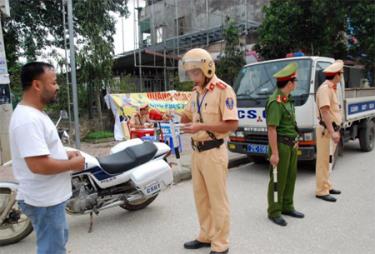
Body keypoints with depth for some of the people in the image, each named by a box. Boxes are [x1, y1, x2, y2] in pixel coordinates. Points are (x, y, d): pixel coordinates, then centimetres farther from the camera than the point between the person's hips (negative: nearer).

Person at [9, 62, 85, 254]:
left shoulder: (34, 113, 9)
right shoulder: (28, 119, -26)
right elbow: (38, 165, -32)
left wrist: (64, 154, 6)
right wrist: (72, 164, -19)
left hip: (50, 196, 10)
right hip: (44, 200, -10)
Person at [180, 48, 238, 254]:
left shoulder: (223, 90, -14)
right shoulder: (196, 91, 12)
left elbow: (232, 124, -19)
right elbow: (187, 117, 21)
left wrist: (201, 126, -26)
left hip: (213, 152, -8)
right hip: (196, 151, 8)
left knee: (217, 200, 3)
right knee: (201, 197, 17)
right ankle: (206, 236, 33)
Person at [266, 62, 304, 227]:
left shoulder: (287, 98, 10)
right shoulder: (276, 102, -20)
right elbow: (271, 129, -23)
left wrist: (294, 140, 21)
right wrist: (274, 153, -23)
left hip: (291, 144, 9)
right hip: (281, 145, -9)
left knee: (291, 176, 16)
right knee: (278, 179, 0)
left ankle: (287, 207, 29)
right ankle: (274, 212, 12)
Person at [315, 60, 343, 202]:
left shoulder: (331, 88, 16)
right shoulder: (325, 88, -15)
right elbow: (324, 111, -22)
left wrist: (335, 130, 20)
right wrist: (332, 131, -25)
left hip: (331, 129, 10)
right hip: (326, 130, -10)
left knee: (327, 160, 16)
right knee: (323, 160, -4)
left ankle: (327, 186, 27)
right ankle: (321, 191, 3)